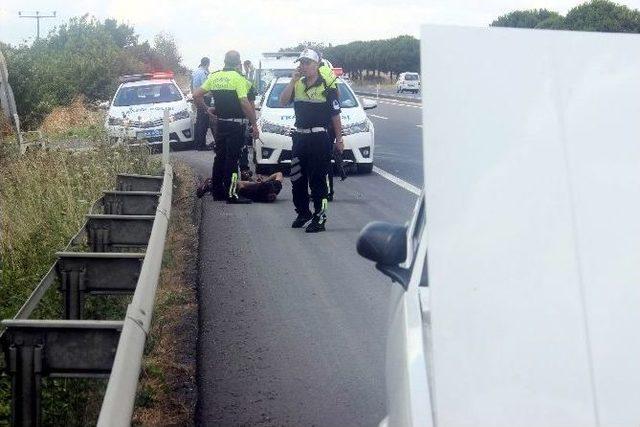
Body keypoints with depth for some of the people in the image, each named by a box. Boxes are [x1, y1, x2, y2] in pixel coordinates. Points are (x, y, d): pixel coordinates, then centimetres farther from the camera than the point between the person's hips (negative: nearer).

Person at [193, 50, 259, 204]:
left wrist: (207, 109, 19)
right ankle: (231, 194, -6)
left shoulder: (214, 76, 7)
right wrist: (254, 125, -14)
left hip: (220, 122, 6)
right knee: (232, 159, -5)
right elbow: (245, 103, -19)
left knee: (220, 157, 14)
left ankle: (217, 191, 20)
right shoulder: (238, 78, -13)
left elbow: (197, 95, 6)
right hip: (236, 124, -6)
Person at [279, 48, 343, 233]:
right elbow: (283, 101, -3)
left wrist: (339, 139, -2)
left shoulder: (328, 86, -6)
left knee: (318, 180, -4)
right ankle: (303, 212, 28)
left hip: (320, 139, -6)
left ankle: (319, 217, 0)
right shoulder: (297, 85, 10)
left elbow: (335, 116, -3)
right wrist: (293, 80, -9)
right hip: (300, 137, 6)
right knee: (297, 179, 13)